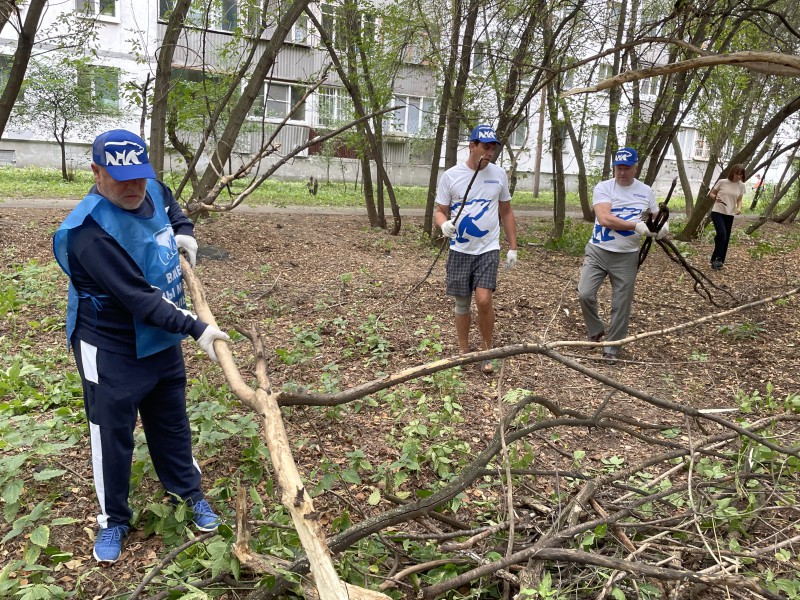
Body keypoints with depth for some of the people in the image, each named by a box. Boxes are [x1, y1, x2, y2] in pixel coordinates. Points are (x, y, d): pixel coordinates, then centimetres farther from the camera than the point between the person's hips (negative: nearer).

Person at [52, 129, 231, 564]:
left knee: (171, 423, 20)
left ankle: (188, 492, 40)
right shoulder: (91, 230, -28)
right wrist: (196, 328, -33)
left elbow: (171, 204, 22)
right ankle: (114, 518, 32)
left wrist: (184, 232, 4)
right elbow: (138, 298, -32)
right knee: (113, 434, 10)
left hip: (163, 341, 7)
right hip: (112, 353, -6)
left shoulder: (152, 191, -4)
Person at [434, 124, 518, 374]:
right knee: (462, 304, 7)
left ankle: (487, 351, 5)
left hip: (488, 249, 0)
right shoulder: (451, 175, -3)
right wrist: (444, 224, -21)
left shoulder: (499, 174, 4)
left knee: (484, 300, -15)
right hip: (460, 251, 0)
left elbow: (506, 212, 12)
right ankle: (463, 351, 26)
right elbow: (440, 211, 3)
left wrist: (513, 247, 9)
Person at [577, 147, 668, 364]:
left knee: (621, 305, 5)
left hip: (626, 257, 2)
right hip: (597, 251, -2)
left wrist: (663, 225, -5)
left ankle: (612, 348, 19)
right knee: (585, 294, -11)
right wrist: (637, 226, -22)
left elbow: (657, 216, 20)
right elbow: (604, 219, -18)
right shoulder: (603, 187, -4)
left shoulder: (646, 191, 7)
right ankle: (595, 330, 17)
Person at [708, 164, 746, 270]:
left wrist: (739, 208, -11)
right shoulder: (722, 182, -6)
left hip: (729, 215, 4)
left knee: (726, 238, 6)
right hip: (717, 212, -4)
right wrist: (715, 197, -17)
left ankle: (718, 261, 17)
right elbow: (711, 193, 4)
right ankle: (717, 259, -11)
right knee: (721, 234, -21)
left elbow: (739, 200, 9)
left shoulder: (741, 186, 3)